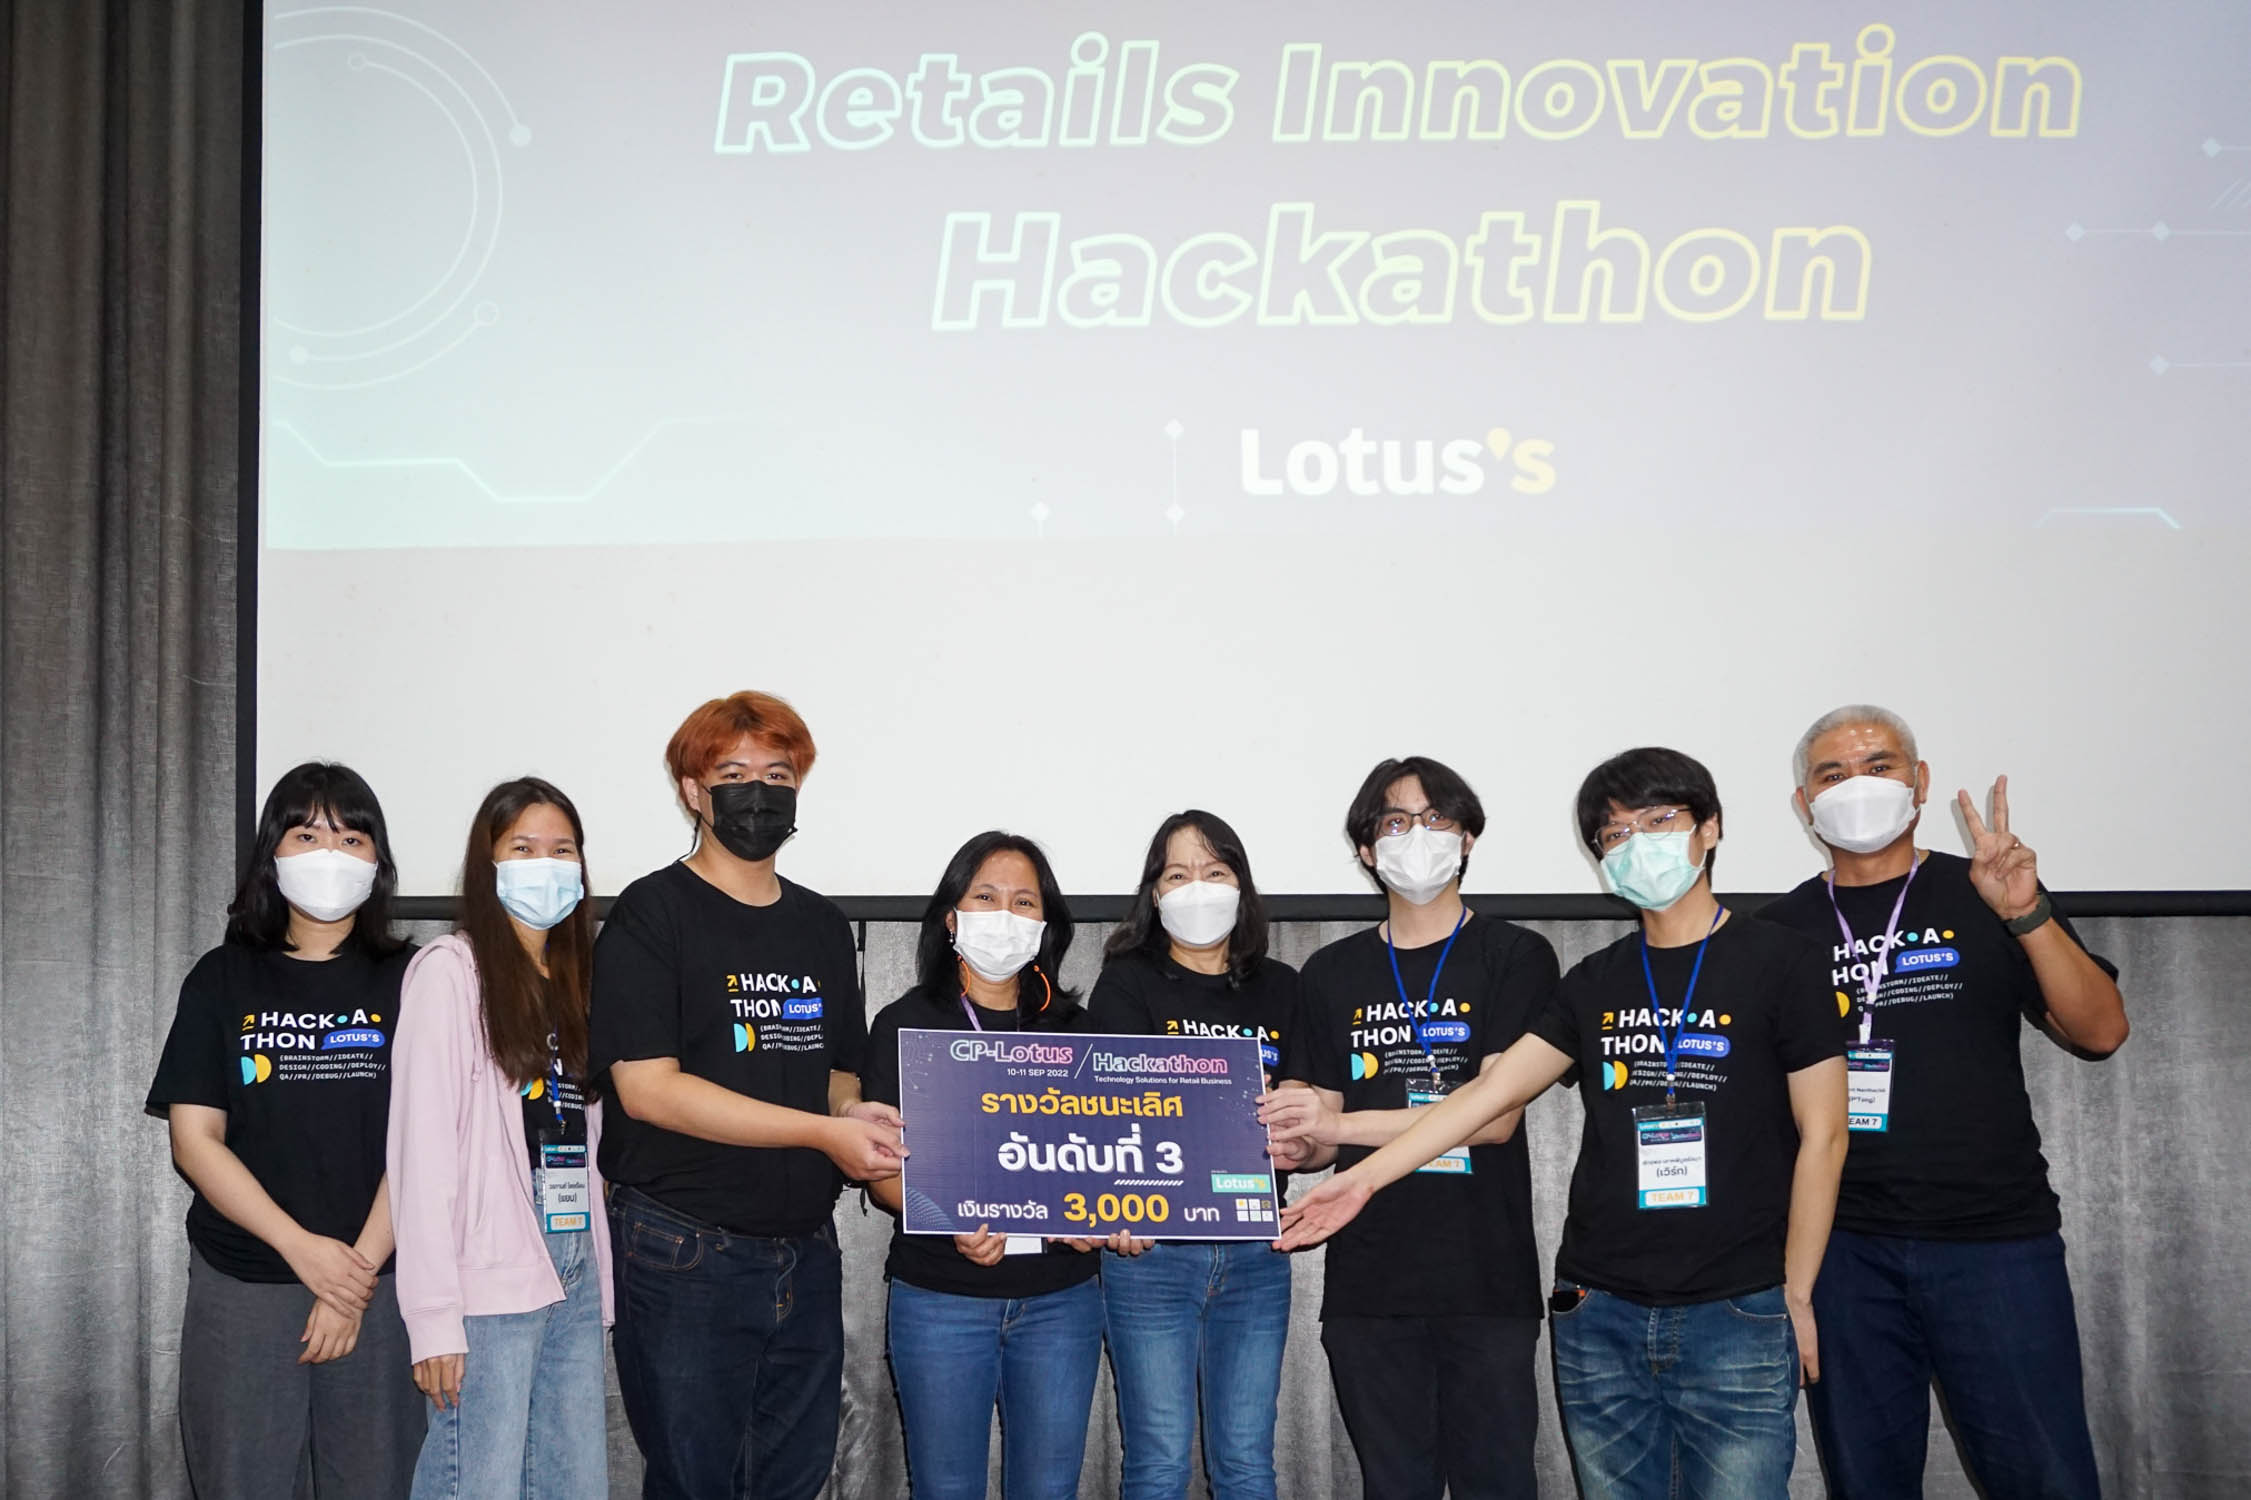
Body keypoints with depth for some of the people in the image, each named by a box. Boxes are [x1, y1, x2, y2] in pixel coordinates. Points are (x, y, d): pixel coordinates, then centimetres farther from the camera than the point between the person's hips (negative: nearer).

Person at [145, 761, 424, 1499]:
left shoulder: (405, 981, 4)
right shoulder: (223, 979, 6)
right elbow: (194, 1139, 0)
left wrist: (359, 1269, -12)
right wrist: (304, 1249, -11)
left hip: (375, 1284, 0)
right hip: (240, 1290, 1)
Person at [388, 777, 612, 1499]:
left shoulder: (575, 980, 17)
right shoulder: (450, 969, -4)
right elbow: (422, 1148, -11)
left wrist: (600, 1288, 10)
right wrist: (433, 1316, -16)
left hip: (576, 1277, 7)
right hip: (489, 1281, -7)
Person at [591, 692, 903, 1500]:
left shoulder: (822, 926, 12)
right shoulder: (652, 914, -6)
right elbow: (646, 1087, -16)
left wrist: (856, 1114, -5)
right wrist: (822, 1131, -18)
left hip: (806, 1249, 6)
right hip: (685, 1252, -6)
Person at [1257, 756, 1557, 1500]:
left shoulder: (1515, 957, 1)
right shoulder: (1331, 974, 12)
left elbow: (1497, 1115, -10)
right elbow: (1324, 1143, 13)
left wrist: (1338, 1123, -16)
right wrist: (1291, 1143, -11)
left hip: (1487, 1280, -3)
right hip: (1368, 1285, 3)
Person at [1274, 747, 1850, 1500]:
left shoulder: (1779, 964, -2)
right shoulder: (1594, 982, 10)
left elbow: (1821, 1135, -3)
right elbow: (1490, 1092, 7)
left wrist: (1797, 1297, -5)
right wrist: (1364, 1177, -1)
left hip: (1735, 1317, -4)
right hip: (1597, 1313, 4)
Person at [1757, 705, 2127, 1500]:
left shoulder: (1988, 897, 4)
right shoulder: (1781, 930, 8)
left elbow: (2100, 1032, -4)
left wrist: (2027, 914, -18)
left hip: (1996, 1241, -1)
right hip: (1841, 1249, 2)